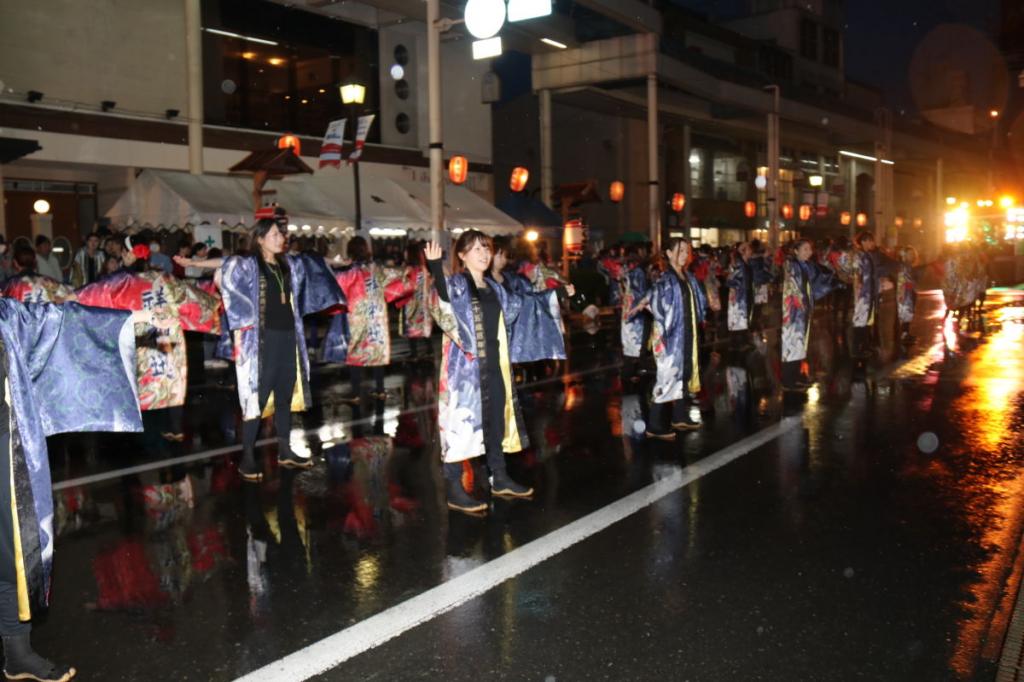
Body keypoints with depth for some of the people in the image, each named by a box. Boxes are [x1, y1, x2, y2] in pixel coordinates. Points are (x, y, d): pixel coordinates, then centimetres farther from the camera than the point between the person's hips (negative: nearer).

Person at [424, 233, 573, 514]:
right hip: (466, 366, -7)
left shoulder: (493, 287, 13)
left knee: (496, 420, 14)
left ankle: (499, 479, 27)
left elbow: (519, 304, 29)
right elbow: (444, 299, -33)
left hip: (494, 365, 8)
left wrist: (557, 292, 34)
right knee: (462, 421, -6)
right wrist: (435, 269, -52)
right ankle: (454, 489, 0)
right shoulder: (456, 284, -9)